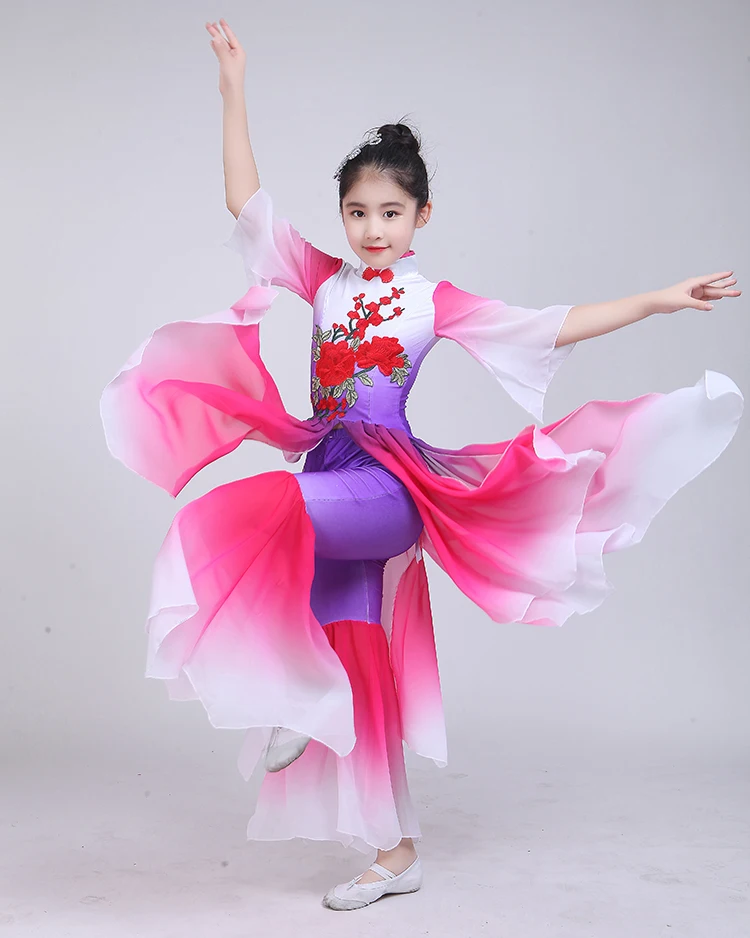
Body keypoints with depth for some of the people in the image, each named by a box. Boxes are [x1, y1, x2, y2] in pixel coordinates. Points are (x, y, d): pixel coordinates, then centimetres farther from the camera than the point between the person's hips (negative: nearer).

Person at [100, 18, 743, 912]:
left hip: (388, 485, -4)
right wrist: (234, 94, 6)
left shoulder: (436, 301, 3)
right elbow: (247, 204, 7)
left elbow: (553, 327, 2)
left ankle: (306, 689, -16)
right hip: (329, 476, 4)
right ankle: (393, 851, 20)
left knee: (269, 510, -34)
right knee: (359, 671, 6)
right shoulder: (323, 279, 11)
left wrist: (656, 300, -4)